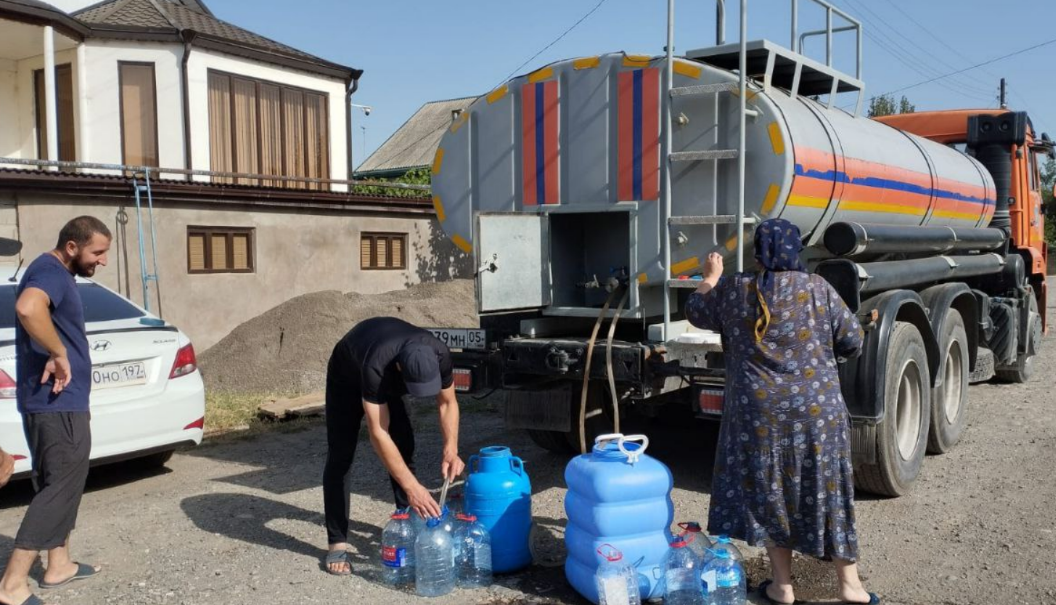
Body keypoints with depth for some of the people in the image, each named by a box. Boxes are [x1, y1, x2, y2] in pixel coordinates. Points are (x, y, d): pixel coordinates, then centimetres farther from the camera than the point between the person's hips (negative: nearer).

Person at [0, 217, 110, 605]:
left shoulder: (57, 274, 16)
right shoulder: (50, 272, -17)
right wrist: (59, 354, -28)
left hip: (59, 401, 10)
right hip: (57, 404, -10)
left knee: (62, 484, 17)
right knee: (61, 486, -6)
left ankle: (59, 566, 27)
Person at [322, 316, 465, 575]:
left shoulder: (439, 355, -34)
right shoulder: (376, 367, -48)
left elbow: (447, 402, -16)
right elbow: (378, 433, -46)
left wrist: (451, 451, -29)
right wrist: (412, 487, -49)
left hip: (388, 379, 5)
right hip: (347, 377, -4)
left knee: (405, 448, -1)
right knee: (340, 457, -10)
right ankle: (337, 544, -5)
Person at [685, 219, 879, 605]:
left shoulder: (733, 290, -1)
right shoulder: (819, 290, -1)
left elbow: (696, 312, 16)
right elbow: (853, 343, 2)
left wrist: (710, 278, 31)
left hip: (760, 411, -1)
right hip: (817, 410, 1)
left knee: (768, 491, 10)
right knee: (826, 493, 10)